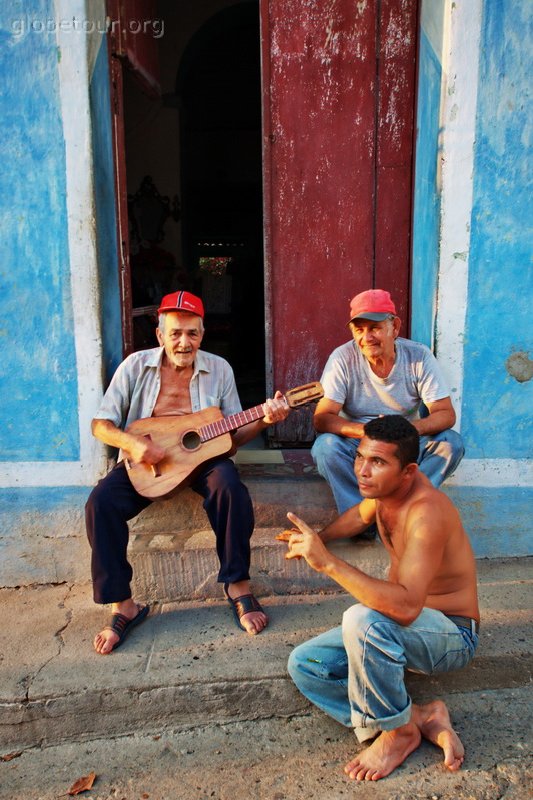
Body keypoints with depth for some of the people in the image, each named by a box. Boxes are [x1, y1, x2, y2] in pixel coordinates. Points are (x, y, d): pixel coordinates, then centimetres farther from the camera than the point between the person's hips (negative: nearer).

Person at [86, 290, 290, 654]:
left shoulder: (219, 369, 0)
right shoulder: (136, 366, -2)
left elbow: (233, 436, 2)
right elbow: (101, 424, -3)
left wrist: (264, 420, -17)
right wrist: (132, 443, -23)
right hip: (144, 461, 1)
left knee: (229, 485, -32)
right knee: (101, 501, -25)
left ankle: (238, 587, -16)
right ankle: (123, 606, -11)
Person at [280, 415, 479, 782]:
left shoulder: (426, 511, -31)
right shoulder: (385, 486, -6)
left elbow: (406, 606, -43)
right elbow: (361, 514, 19)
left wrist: (328, 562, -44)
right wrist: (318, 538, 2)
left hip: (452, 634, -8)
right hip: (404, 625, 8)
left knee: (362, 619, -38)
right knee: (304, 665, -2)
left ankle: (399, 731, -10)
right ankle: (422, 716, -4)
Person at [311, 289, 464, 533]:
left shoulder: (419, 356, -11)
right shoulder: (343, 358, -16)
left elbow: (446, 414, -13)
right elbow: (321, 419, -21)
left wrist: (411, 428, -35)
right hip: (358, 448, -1)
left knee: (451, 443, -24)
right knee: (325, 446, -31)